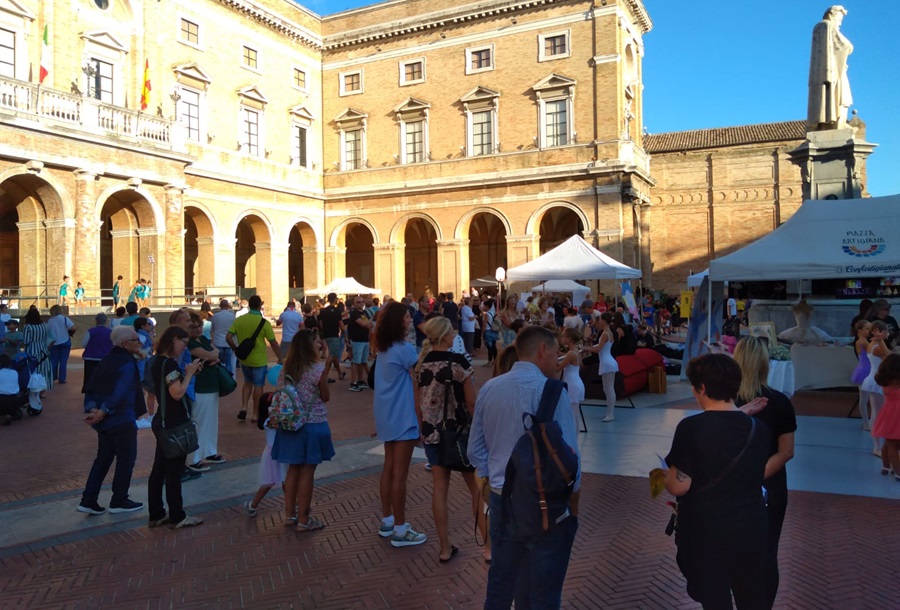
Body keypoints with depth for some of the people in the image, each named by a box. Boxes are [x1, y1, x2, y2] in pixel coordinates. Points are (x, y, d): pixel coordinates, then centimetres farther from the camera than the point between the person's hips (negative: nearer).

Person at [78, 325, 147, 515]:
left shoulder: (106, 361, 11)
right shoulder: (128, 363, -15)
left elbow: (91, 388, 6)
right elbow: (120, 393, -25)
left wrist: (92, 409, -5)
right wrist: (103, 412, -22)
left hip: (104, 421, 8)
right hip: (122, 420, -8)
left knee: (103, 458, 17)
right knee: (126, 459, 6)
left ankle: (88, 501, 17)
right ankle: (119, 501, 15)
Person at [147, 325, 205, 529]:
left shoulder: (159, 361, 10)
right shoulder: (169, 363, -20)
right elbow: (177, 393, -25)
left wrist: (187, 373, 4)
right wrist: (189, 373, -14)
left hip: (163, 421, 10)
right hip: (173, 424, -10)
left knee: (159, 469, 14)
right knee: (174, 471, 0)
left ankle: (156, 515, 23)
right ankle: (177, 517, 9)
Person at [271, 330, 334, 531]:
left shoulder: (288, 368, 0)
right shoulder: (318, 369, -16)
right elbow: (326, 397, -5)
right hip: (313, 425, -6)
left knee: (293, 469, 16)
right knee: (307, 471, 3)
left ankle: (290, 514, 26)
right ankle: (303, 520, 11)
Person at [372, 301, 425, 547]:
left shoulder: (384, 349, 10)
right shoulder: (405, 349, -16)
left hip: (387, 416, 9)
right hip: (402, 418, -9)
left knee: (389, 468, 16)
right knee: (400, 473, -3)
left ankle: (387, 521, 25)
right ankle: (400, 530, 5)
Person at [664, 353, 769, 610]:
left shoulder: (691, 427, -19)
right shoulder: (758, 429, -2)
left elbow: (679, 486, -17)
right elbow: (759, 477, 11)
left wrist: (665, 476, 4)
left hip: (707, 532, -4)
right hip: (750, 528, 5)